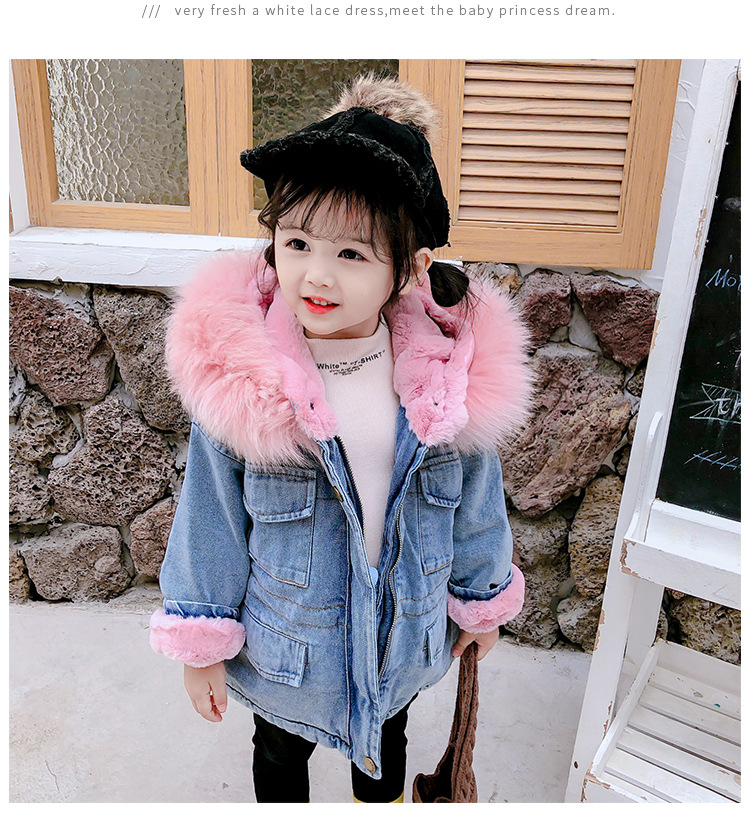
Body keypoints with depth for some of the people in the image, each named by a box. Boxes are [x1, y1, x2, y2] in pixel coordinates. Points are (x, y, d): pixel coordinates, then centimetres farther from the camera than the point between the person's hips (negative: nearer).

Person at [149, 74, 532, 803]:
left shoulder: (455, 374, -21)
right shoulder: (235, 375, -26)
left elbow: (475, 504, -6)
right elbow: (209, 518, -13)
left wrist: (483, 600, 7)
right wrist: (201, 643, -5)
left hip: (404, 641, 2)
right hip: (282, 647, -1)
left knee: (385, 742, 33)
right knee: (280, 752, 30)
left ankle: (382, 802, 67)